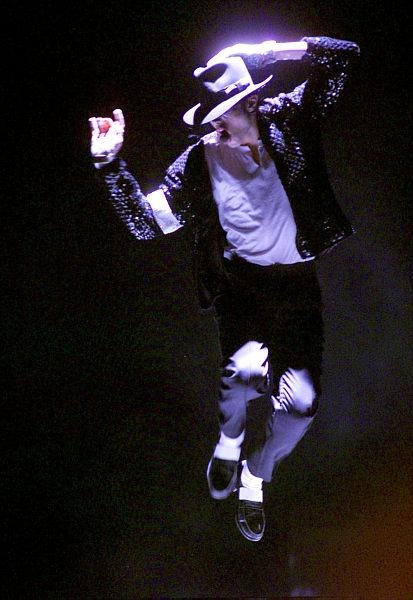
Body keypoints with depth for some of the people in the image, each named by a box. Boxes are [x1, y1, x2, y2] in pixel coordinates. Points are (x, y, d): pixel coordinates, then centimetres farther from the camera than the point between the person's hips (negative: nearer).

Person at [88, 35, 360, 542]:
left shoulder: (285, 120, -9)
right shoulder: (197, 164, -10)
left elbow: (343, 58, -12)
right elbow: (146, 222, -12)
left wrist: (270, 53, -24)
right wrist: (109, 162, -23)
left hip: (297, 285, 1)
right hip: (241, 281, -1)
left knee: (299, 403, -11)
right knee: (248, 370, -28)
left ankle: (254, 478, 24)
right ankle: (230, 438, 13)